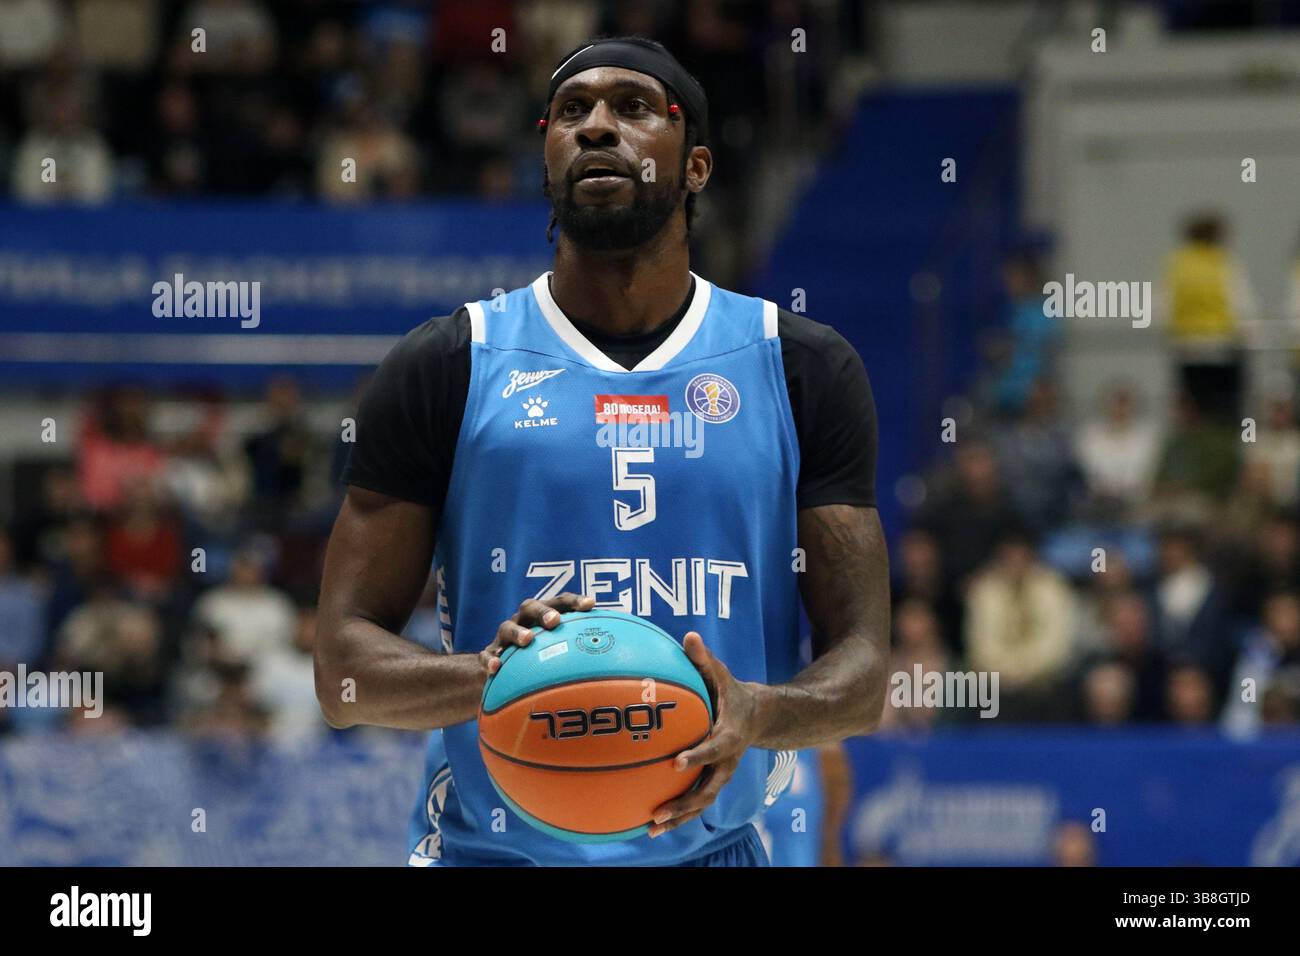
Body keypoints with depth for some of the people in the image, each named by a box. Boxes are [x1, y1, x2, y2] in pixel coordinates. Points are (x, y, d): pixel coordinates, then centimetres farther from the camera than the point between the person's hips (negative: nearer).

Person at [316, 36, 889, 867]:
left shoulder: (804, 370, 4)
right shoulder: (445, 368, 1)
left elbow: (863, 674, 0)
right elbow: (345, 671, -3)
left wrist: (755, 713, -21)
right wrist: (485, 676, -22)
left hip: (714, 841, 1)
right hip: (489, 845, -1)